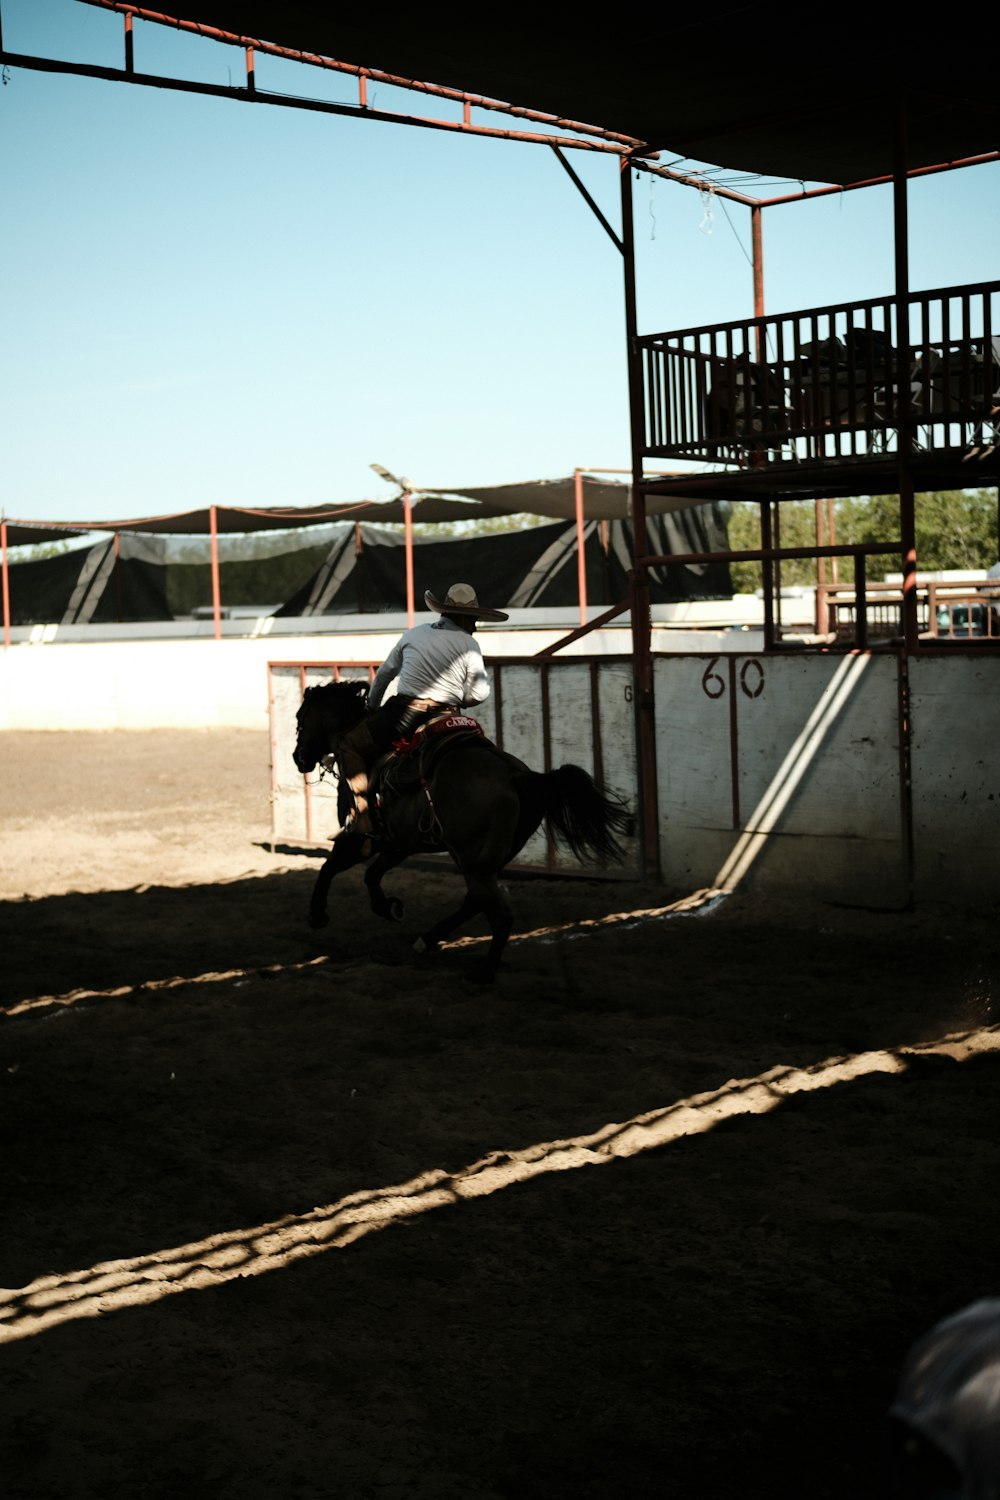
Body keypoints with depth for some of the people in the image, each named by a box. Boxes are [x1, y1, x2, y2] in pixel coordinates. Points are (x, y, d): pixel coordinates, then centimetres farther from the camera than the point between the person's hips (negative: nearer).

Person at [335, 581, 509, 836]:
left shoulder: (414, 633, 12)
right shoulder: (469, 644, 4)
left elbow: (384, 674, 20)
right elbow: (480, 693, -2)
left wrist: (372, 707, 35)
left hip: (404, 714, 0)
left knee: (349, 746, 13)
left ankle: (361, 813, -4)